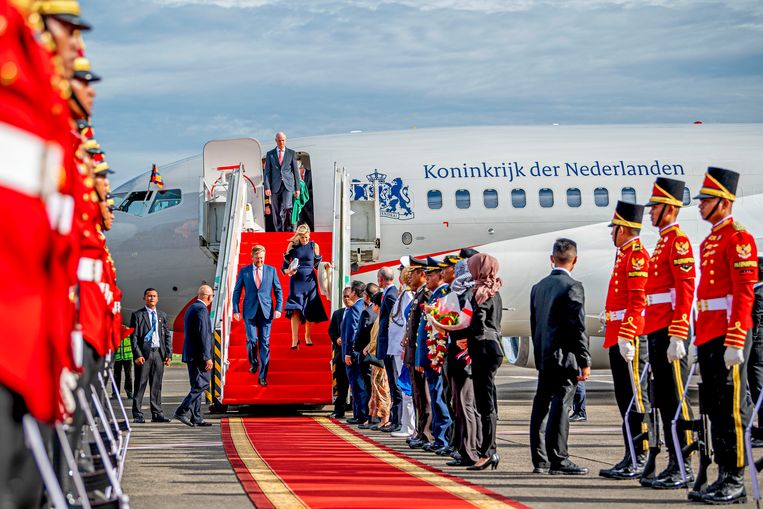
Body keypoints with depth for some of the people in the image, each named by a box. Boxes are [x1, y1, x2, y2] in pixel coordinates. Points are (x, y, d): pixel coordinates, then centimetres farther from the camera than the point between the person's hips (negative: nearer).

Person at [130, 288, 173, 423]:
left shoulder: (162, 315, 15)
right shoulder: (137, 315, 1)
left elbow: (167, 335, 16)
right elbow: (133, 337, -4)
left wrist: (168, 354, 6)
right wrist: (137, 355, -13)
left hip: (159, 353, 4)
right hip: (144, 353, -4)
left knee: (157, 385, 7)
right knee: (140, 384, -2)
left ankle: (157, 414, 11)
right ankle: (138, 414, 1)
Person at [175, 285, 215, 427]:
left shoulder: (190, 309, 17)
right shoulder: (202, 309, -14)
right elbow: (203, 335, -20)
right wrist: (207, 357, -19)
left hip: (190, 355, 10)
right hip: (199, 355, -10)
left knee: (197, 386, 12)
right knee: (201, 385, -8)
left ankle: (196, 418, 12)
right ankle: (182, 411, -15)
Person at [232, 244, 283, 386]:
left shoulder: (271, 270, 6)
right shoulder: (244, 271, 4)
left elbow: (278, 290, 9)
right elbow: (237, 291, 6)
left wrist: (278, 308, -2)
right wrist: (236, 310, -2)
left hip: (266, 311, 1)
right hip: (250, 311, 0)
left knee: (265, 343, -1)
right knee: (251, 340, -9)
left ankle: (262, 376, 4)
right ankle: (253, 363, 22)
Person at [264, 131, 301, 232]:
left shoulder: (291, 153, 9)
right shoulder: (270, 154, 10)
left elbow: (295, 171, 10)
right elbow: (267, 172, 6)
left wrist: (297, 188, 4)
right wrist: (267, 187, -6)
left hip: (288, 186, -1)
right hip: (275, 186, 1)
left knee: (287, 208, -21)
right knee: (276, 213, 1)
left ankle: (289, 230, -9)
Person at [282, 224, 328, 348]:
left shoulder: (314, 246, 4)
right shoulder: (292, 246, 2)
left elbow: (317, 264, 11)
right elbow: (285, 265, 5)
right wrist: (289, 271, -16)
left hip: (310, 281, 1)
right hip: (296, 281, -1)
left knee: (310, 311, 4)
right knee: (295, 310, -11)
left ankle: (308, 336, 22)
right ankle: (295, 340, -13)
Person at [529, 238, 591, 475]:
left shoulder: (538, 287, 12)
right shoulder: (572, 287, -10)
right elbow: (578, 327, -14)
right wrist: (585, 361, -10)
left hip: (543, 357, 7)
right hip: (565, 358, -7)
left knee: (541, 406, 9)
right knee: (561, 405, -8)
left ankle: (540, 459, 14)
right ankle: (558, 459, -9)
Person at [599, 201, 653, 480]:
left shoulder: (637, 254, -11)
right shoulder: (624, 255, 20)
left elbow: (637, 300, -19)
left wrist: (626, 337, -23)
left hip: (630, 339, -10)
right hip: (618, 339, 10)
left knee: (636, 399, -8)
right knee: (625, 399, 11)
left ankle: (641, 460, -6)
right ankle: (631, 459, 14)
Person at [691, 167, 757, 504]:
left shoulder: (738, 237, -10)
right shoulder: (709, 242, 19)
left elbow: (744, 293, -16)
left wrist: (735, 342, -21)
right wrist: (698, 341, 20)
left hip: (729, 336, -9)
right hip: (709, 337, 9)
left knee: (732, 409, -6)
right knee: (714, 408, 10)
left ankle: (736, 484, -3)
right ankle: (724, 478, 15)